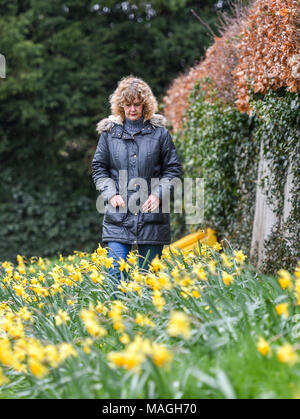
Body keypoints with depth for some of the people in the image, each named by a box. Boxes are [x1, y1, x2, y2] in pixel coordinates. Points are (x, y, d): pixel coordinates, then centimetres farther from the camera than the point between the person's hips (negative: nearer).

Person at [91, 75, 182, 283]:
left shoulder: (159, 132, 4)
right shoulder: (109, 132, 7)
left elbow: (173, 170, 7)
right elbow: (99, 168, 13)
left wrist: (158, 194, -8)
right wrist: (110, 193, -3)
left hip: (151, 216, 0)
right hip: (118, 217, 0)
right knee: (116, 273, -8)